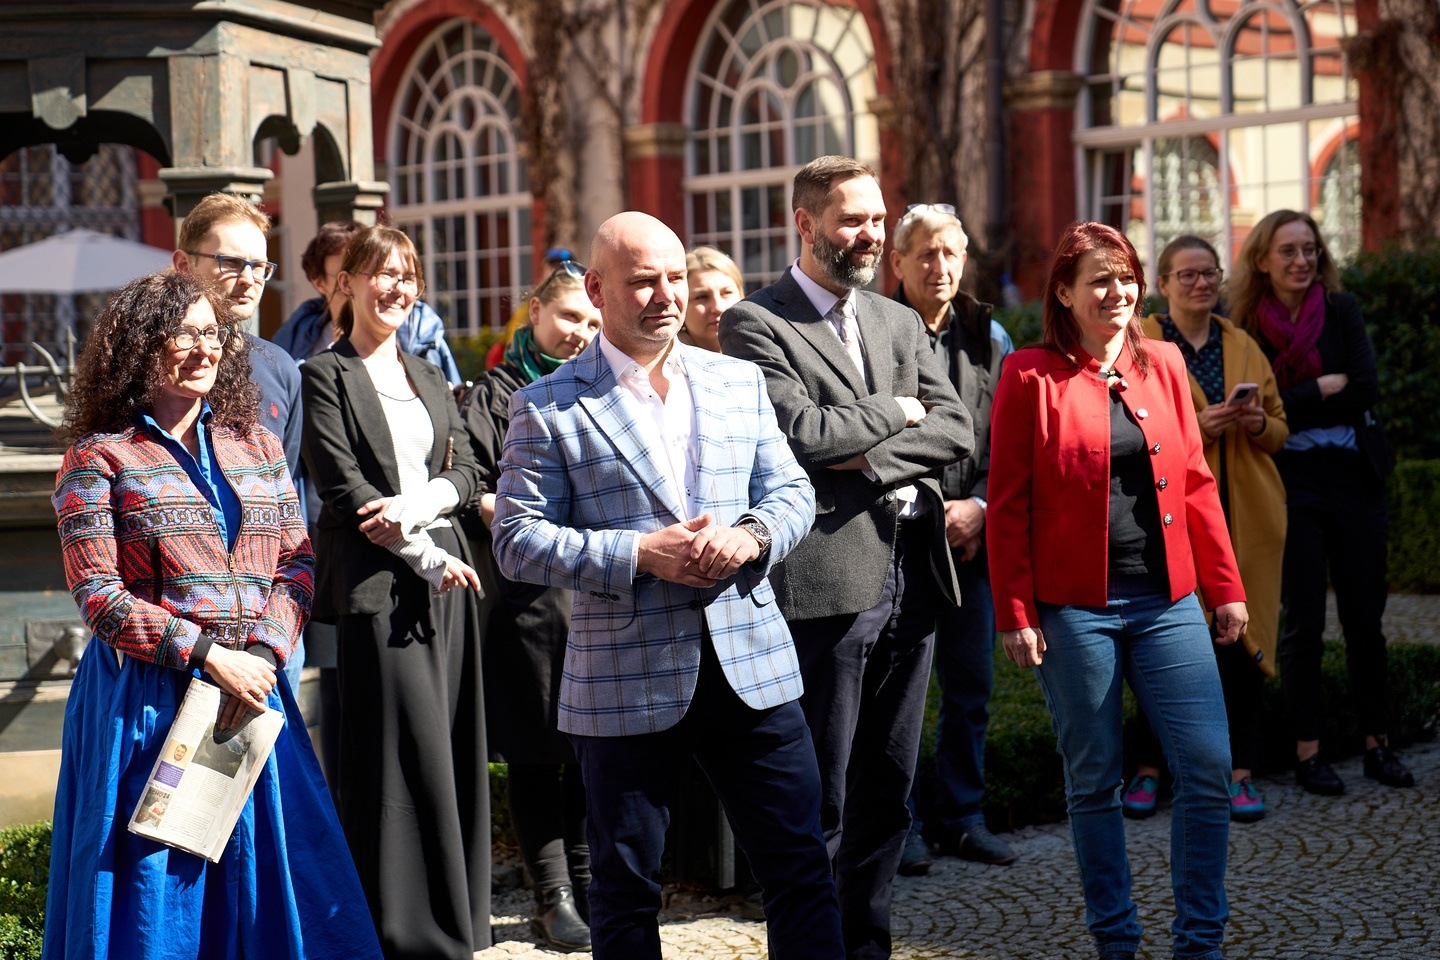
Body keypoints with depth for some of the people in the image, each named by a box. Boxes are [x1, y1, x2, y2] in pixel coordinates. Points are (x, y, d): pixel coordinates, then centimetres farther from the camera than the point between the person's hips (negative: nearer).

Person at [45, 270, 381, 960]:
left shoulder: (258, 447, 13)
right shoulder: (100, 458, -1)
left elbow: (297, 564, 8)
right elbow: (98, 593, -9)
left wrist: (264, 652, -9)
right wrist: (209, 655, -16)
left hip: (254, 688, 4)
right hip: (147, 698, -4)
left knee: (266, 871, 5)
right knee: (152, 883, 1)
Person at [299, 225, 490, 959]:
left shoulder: (428, 376, 19)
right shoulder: (327, 376, -1)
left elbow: (466, 470, 11)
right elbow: (342, 486, -8)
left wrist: (416, 506, -10)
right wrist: (424, 558, -10)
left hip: (446, 576, 6)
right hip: (376, 583, -6)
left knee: (453, 748, 6)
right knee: (403, 753, -7)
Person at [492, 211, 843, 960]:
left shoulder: (740, 383, 11)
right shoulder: (547, 408, -2)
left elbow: (792, 492, 11)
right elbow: (517, 539, -7)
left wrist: (752, 535, -12)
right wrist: (638, 556, -18)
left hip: (752, 667, 3)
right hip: (626, 684, -3)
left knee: (802, 870, 6)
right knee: (626, 894, 9)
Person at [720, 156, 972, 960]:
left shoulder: (901, 321, 16)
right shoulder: (756, 324, -4)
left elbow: (956, 431, 6)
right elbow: (802, 433, -17)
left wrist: (871, 453, -9)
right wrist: (895, 413, -4)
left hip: (911, 575, 7)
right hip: (827, 580, -6)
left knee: (888, 789, 13)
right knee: (819, 799, -1)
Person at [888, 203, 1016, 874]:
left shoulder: (989, 337, 9)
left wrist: (980, 507, -6)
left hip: (971, 539, 4)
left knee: (971, 687, 9)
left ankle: (961, 817, 21)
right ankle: (897, 825, 11)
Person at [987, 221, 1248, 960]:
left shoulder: (1163, 364, 9)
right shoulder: (1030, 376, -3)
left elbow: (1195, 483, 12)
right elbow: (1007, 505, -4)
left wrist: (1225, 587, 8)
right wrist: (1014, 614, -8)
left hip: (1166, 601, 4)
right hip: (1073, 609, -4)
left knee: (1208, 771, -2)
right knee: (1093, 781, 5)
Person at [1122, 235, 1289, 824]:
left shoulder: (1245, 347, 14)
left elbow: (1280, 427, 18)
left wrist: (1257, 424, -5)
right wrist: (1194, 425, -17)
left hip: (1246, 517, 3)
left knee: (1243, 641, 1)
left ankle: (1239, 773, 8)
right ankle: (1148, 768, 11)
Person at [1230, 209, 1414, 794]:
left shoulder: (1341, 311, 4)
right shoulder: (1247, 329, 0)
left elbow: (1366, 390, -7)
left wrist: (1294, 405, -9)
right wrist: (1326, 387, -8)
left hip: (1355, 476, 2)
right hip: (1292, 482, -2)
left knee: (1364, 617, 5)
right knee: (1303, 621, 0)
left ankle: (1377, 744, 15)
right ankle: (1307, 752, 8)